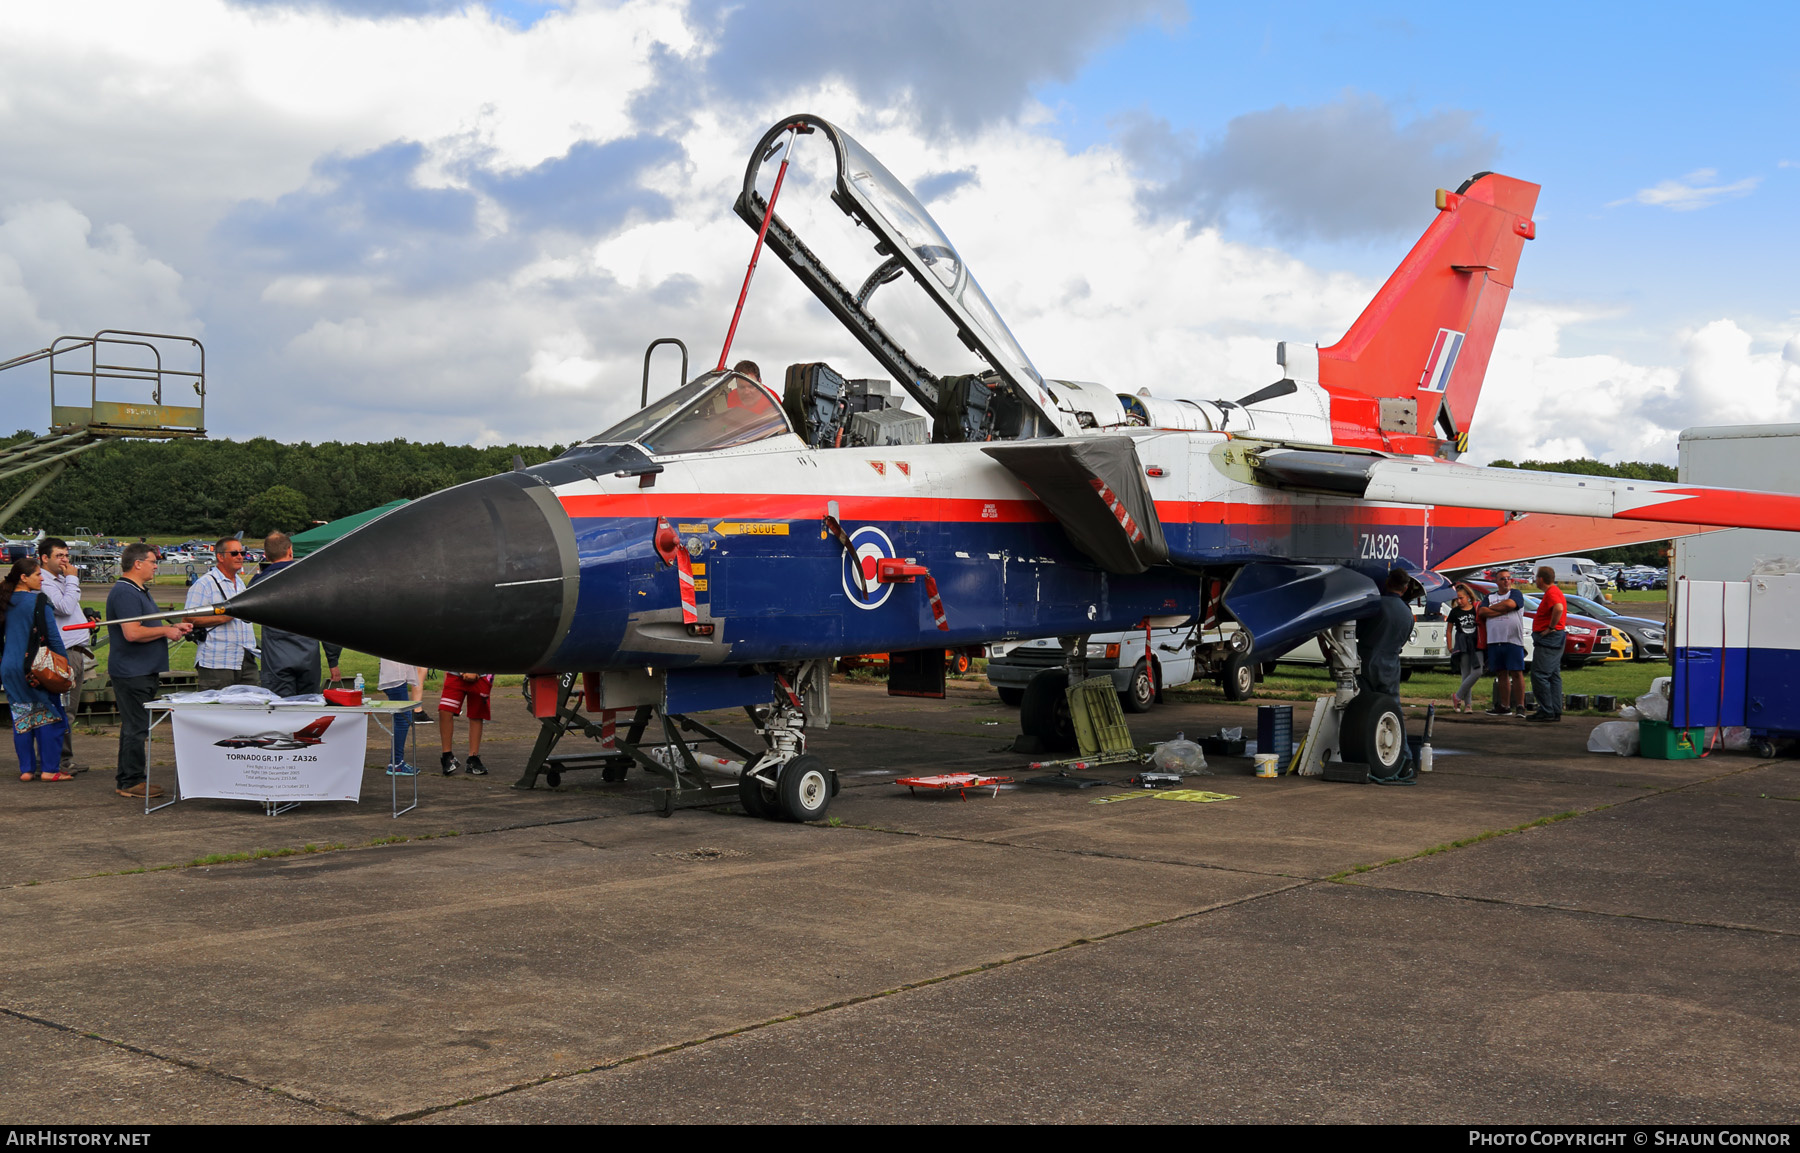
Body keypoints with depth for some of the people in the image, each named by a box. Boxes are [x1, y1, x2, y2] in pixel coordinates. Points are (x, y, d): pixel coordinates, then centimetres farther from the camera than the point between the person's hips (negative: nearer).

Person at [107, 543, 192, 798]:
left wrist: (173, 627, 14)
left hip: (143, 671, 11)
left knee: (134, 727, 14)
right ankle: (131, 781, -2)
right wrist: (166, 631, -15)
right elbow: (132, 633, -26)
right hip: (131, 672, -11)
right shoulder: (125, 593, -17)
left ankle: (126, 778, 20)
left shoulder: (139, 591, 19)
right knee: (136, 728, -7)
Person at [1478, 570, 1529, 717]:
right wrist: (1503, 611, -8)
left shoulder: (1516, 593, 7)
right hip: (1494, 641, 4)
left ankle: (1520, 707, -8)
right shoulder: (1490, 597, 17)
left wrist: (1490, 608, 0)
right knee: (1501, 674, 8)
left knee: (1516, 673, -8)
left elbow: (1510, 604, -15)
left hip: (1513, 640, -4)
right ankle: (1504, 706, 13)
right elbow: (1481, 612, 1)